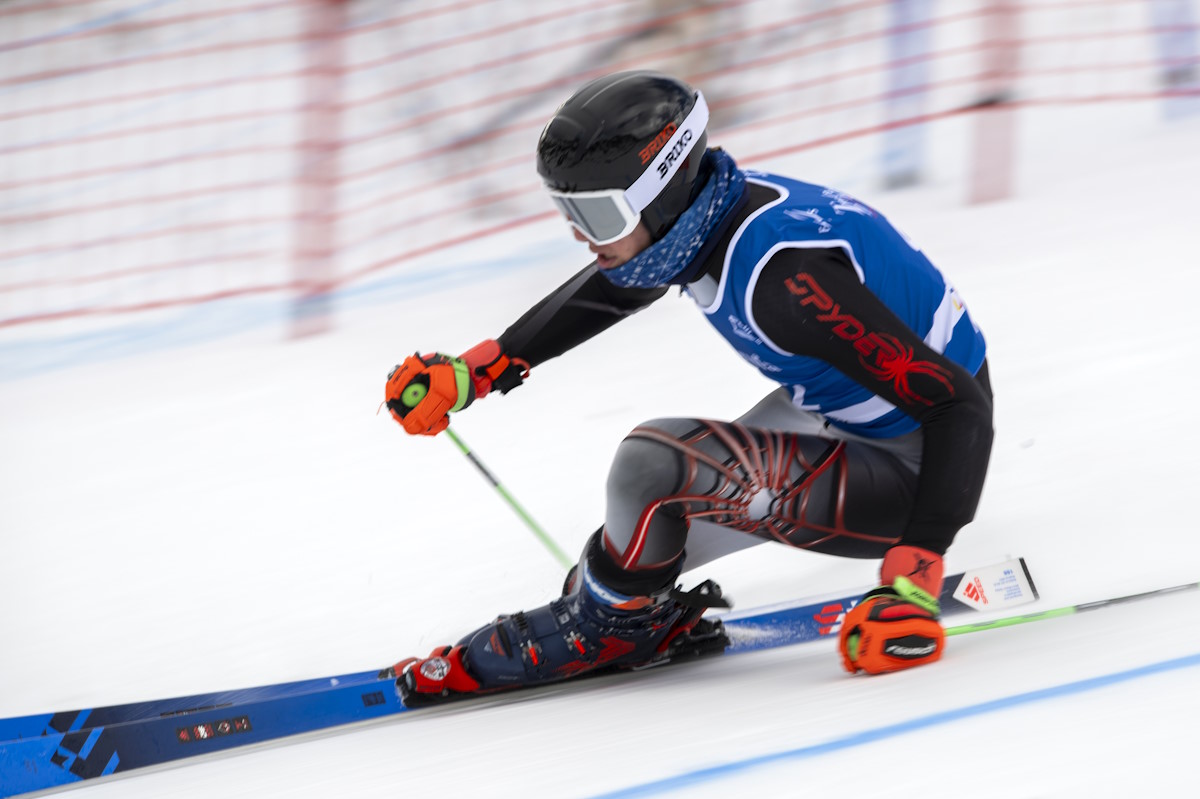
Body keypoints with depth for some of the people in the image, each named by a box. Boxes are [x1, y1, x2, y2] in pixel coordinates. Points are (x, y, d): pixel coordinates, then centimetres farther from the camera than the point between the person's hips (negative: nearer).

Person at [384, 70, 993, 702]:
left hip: (913, 476, -9)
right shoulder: (705, 214, -6)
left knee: (654, 467, -17)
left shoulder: (782, 271, -33)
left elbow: (960, 405, -34)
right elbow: (602, 290, 20)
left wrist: (915, 578, -38)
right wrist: (475, 371, 16)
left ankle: (602, 628, 8)